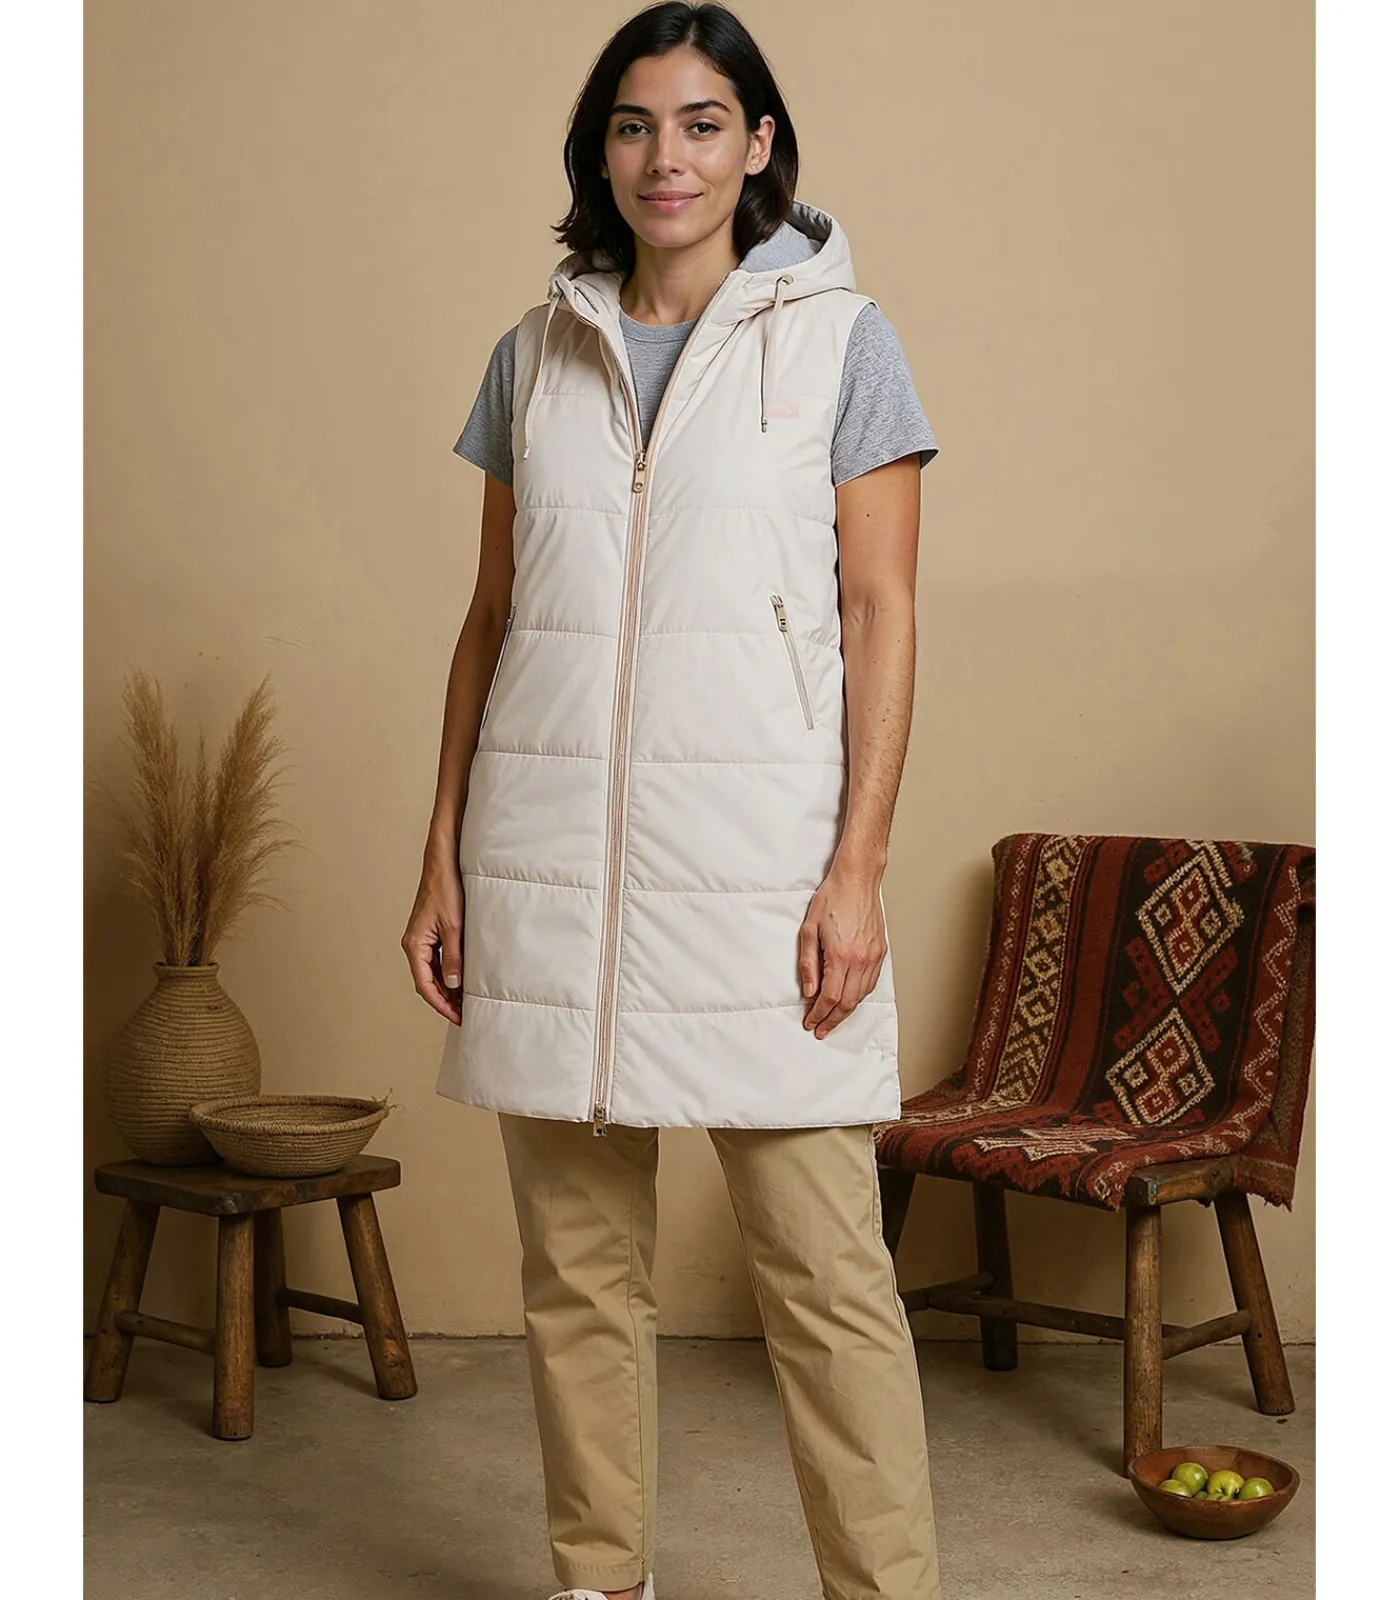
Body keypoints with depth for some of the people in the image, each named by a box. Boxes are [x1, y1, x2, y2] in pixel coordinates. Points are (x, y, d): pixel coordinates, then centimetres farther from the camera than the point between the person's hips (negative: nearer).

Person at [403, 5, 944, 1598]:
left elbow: (880, 616, -1)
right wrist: (443, 857, 8)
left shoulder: (838, 339, 3)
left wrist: (856, 867, -9)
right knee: (575, 1257, 9)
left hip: (756, 848, -3)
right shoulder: (536, 354, 13)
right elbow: (490, 616, 14)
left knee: (822, 1261, -4)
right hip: (551, 853, 4)